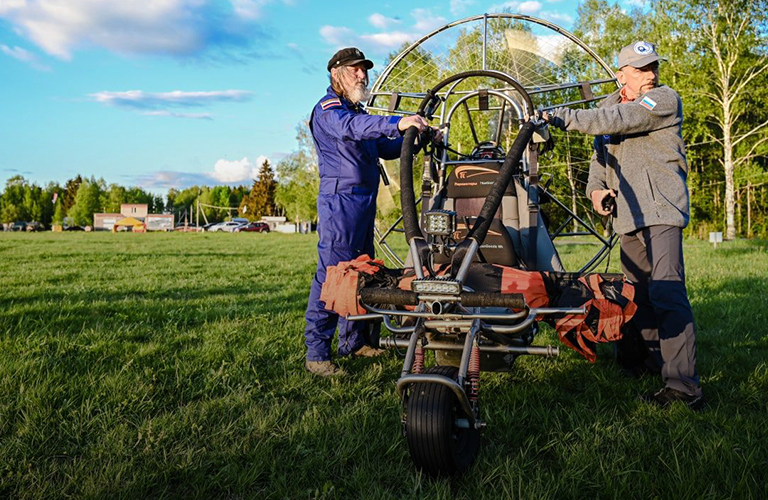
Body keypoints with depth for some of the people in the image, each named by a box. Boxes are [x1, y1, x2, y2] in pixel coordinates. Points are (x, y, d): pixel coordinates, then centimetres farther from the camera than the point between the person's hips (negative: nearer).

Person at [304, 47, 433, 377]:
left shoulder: (359, 112, 24)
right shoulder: (328, 108, -5)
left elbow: (386, 149, 28)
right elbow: (349, 127, -28)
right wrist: (397, 124, -43)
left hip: (365, 200, 10)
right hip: (340, 199, -10)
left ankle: (353, 342, 22)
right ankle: (317, 353, -11)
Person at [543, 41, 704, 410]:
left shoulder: (665, 100, -6)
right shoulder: (610, 104, 17)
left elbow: (616, 121, -20)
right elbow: (601, 153, 23)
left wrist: (561, 117, -22)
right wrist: (595, 188, 4)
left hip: (661, 210, -7)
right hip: (629, 214, 8)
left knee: (666, 291, -18)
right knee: (637, 291, 15)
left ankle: (683, 387, -20)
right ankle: (649, 357, 33)